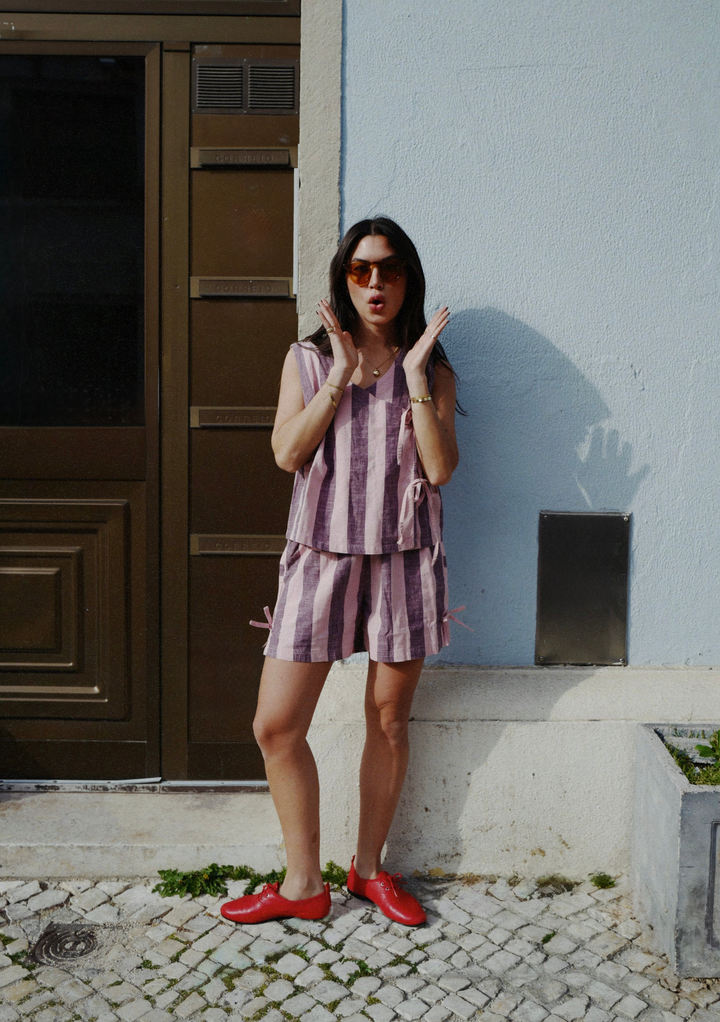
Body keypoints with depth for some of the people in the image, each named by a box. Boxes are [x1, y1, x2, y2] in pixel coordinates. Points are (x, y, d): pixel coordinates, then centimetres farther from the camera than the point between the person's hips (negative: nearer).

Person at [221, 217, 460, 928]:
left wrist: (413, 376, -10)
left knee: (389, 721, 9)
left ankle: (369, 867, 30)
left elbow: (440, 469, -7)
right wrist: (342, 373, -10)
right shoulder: (307, 359, 8)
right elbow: (287, 452, -7)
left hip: (403, 557, 0)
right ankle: (303, 884, 16)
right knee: (276, 725, -3)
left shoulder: (432, 369, 6)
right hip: (321, 557, 1)